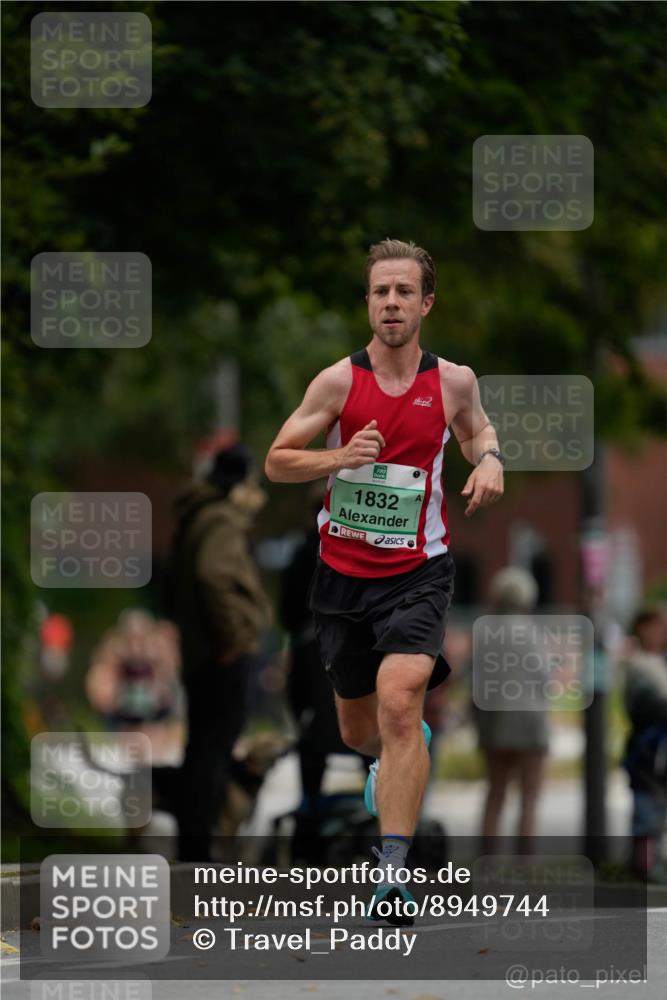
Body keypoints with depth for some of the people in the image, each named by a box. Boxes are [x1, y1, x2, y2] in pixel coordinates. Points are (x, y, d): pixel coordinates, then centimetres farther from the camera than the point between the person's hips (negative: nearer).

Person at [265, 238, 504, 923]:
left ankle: (392, 873, -26)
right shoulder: (339, 381, -7)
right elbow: (276, 462, -3)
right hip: (342, 572, 2)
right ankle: (394, 757, 56)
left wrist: (489, 460, -2)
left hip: (417, 572, -2)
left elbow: (475, 429, 21)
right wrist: (340, 457, -21)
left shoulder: (453, 380, -2)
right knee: (357, 730, 16)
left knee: (398, 703, -25)